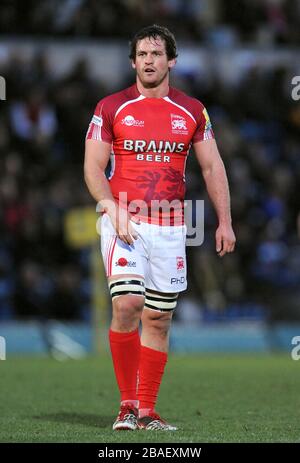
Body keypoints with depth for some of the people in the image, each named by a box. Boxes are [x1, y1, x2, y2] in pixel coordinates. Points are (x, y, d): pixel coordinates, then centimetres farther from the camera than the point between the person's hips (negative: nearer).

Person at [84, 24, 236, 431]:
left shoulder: (192, 111, 9)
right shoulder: (111, 108, 3)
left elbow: (212, 167, 12)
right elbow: (93, 167, 2)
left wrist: (224, 222, 5)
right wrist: (115, 210, -14)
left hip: (170, 228, 3)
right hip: (123, 224, -3)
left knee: (158, 318, 3)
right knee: (126, 305, -18)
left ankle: (146, 410, 10)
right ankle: (127, 405, -8)